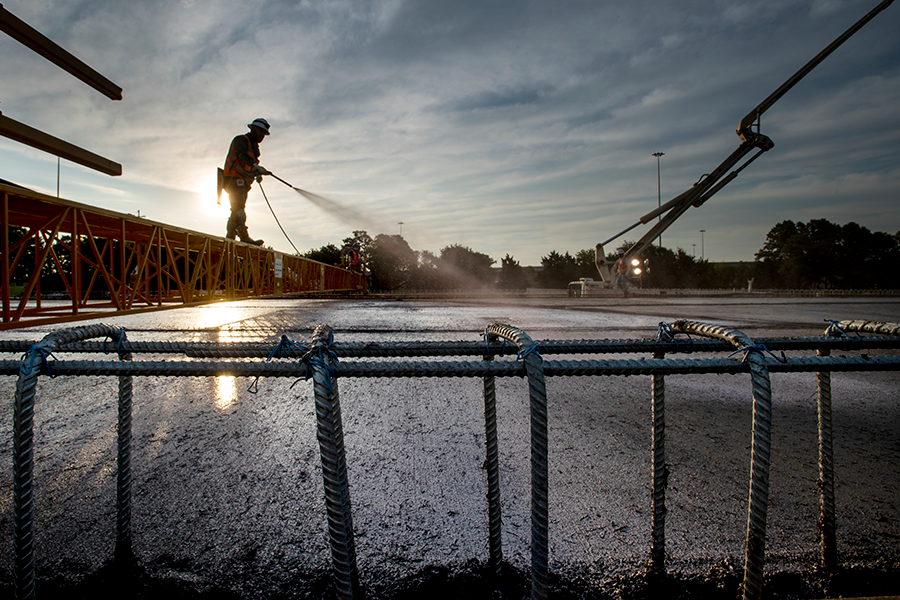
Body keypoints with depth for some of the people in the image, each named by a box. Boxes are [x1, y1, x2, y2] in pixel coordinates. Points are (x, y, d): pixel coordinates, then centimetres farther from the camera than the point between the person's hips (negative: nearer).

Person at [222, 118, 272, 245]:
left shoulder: (254, 145, 24)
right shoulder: (241, 139, -4)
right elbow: (242, 154, -26)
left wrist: (258, 174, 2)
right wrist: (256, 166, -40)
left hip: (243, 183, 9)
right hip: (234, 180, -9)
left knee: (237, 211, 7)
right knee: (239, 209, -18)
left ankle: (230, 238, 9)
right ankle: (245, 237, -26)